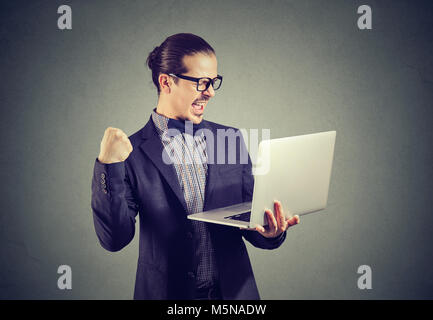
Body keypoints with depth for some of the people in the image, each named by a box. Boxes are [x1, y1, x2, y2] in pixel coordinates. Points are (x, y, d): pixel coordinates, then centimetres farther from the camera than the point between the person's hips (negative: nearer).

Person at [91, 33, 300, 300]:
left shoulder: (232, 140, 3)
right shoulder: (132, 153, -6)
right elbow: (115, 240, -11)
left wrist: (271, 233, -12)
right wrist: (108, 166, -20)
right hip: (166, 292, -2)